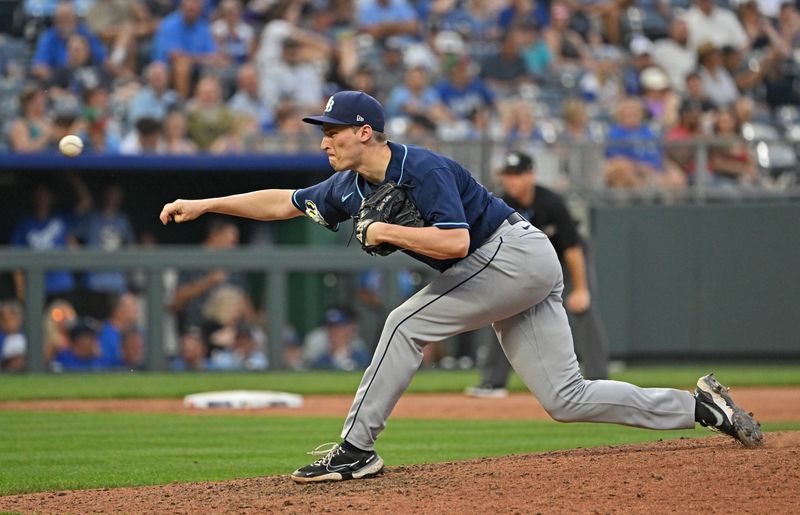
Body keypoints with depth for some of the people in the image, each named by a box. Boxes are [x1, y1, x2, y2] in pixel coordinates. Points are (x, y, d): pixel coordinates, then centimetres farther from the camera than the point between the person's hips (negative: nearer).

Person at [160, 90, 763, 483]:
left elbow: (454, 241, -30)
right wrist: (204, 205, 9)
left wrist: (387, 232, -21)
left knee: (409, 322, -14)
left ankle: (356, 449, -12)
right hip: (517, 273, 9)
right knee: (566, 398, 3)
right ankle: (700, 407, 8)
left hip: (516, 253, -9)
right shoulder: (352, 187, 6)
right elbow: (282, 202, 14)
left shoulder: (422, 169, -20)